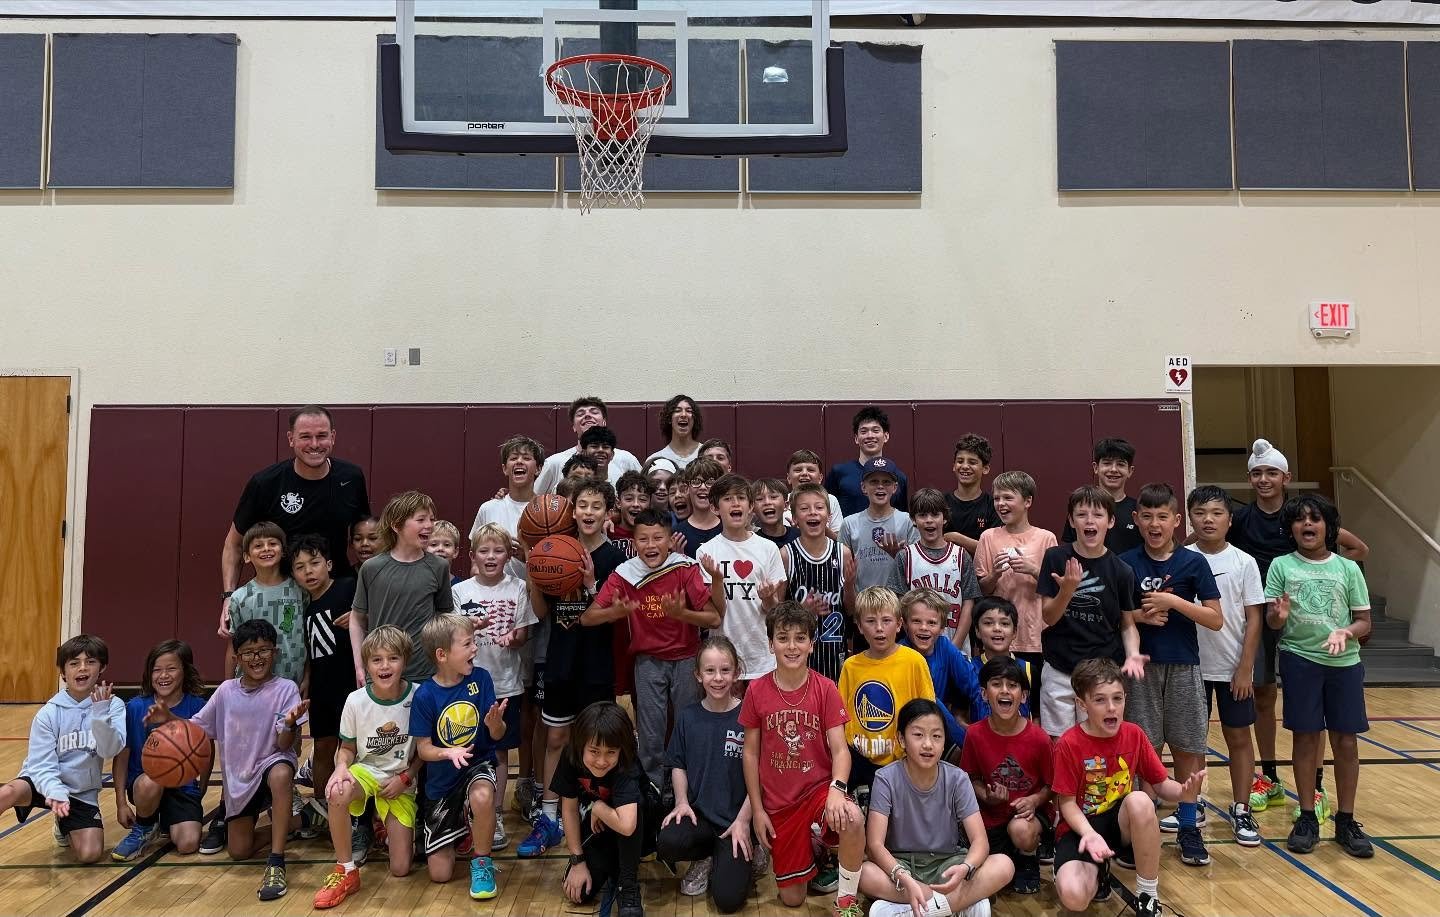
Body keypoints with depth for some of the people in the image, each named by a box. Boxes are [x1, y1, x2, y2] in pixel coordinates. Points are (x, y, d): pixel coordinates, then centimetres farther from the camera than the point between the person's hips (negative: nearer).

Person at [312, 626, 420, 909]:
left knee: (400, 870, -7)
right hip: (366, 771, 0)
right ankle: (346, 871, -18)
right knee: (338, 793, -39)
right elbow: (347, 748, 1)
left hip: (402, 782, 0)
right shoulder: (356, 701, -13)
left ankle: (385, 825, 28)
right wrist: (341, 767, -21)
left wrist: (405, 778, -13)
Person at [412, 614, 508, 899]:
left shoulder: (480, 678, -13)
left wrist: (495, 722, -32)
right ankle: (457, 825, 38)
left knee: (481, 797, -39)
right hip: (442, 780, 1)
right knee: (439, 874, 5)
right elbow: (423, 748, -9)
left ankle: (481, 861, -11)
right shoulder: (425, 695, -16)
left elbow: (497, 735, -9)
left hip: (479, 765, -1)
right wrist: (449, 752, -29)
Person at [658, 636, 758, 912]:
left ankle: (745, 855, 16)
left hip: (736, 818, -3)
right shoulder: (688, 717, 3)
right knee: (667, 844, -30)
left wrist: (743, 820, -11)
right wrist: (682, 801, -4)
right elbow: (678, 765, 12)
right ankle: (706, 858, 5)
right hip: (698, 812, 3)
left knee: (728, 899, -17)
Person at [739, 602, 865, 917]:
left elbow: (840, 749, -11)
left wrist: (837, 789, -31)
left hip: (819, 787, -1)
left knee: (851, 820, -36)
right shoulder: (757, 691, -6)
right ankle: (809, 849, 37)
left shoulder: (825, 689, -8)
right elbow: (750, 753, 1)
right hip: (778, 802, 2)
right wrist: (757, 809, 0)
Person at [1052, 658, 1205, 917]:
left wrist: (1184, 789, -24)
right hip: (1081, 827, -3)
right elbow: (1067, 803, -12)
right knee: (1074, 896, -30)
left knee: (1139, 800, -35)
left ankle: (1148, 895, -15)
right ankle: (1098, 870, 9)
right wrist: (1090, 834, -31)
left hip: (1123, 820, 3)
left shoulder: (1134, 735, -6)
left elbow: (1161, 784, 0)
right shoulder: (1069, 744, -17)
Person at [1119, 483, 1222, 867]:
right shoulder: (1126, 563, 0)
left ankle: (1188, 828, 21)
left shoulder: (1193, 563, -1)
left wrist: (1173, 602, -15)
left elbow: (1216, 620, -4)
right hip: (1142, 666, 0)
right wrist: (1141, 615, -13)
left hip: (1183, 667, 0)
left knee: (1188, 750, 7)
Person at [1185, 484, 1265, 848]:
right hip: (1192, 665, 0)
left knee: (1239, 737, 8)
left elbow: (1254, 618, -3)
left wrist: (1245, 668, -7)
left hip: (1233, 667, 0)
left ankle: (1241, 811, 19)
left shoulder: (1243, 563, -4)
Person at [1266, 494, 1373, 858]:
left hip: (1344, 662, 1)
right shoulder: (1282, 566, 0)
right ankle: (1307, 818, 18)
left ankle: (1346, 821, 20)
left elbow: (1364, 621, 3)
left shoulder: (1348, 568, 3)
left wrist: (1348, 631, -18)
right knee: (1305, 736, 6)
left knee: (1345, 739, 6)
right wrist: (1279, 616, -25)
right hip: (1299, 660, -1)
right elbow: (1270, 620, -2)